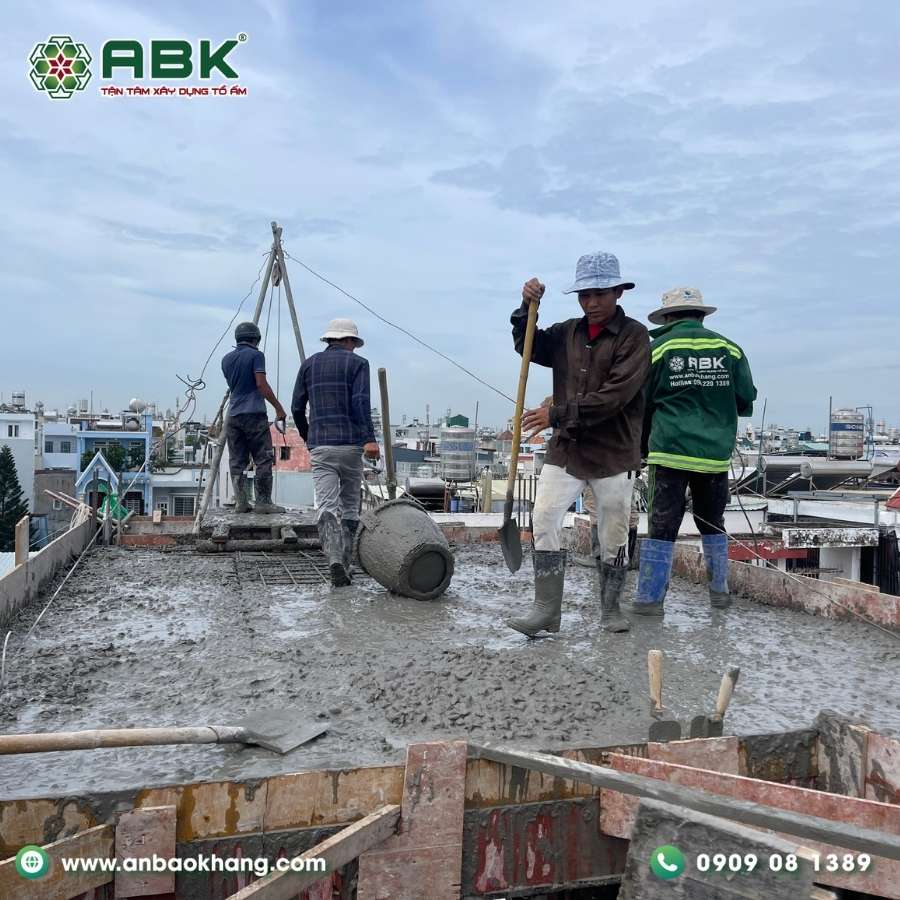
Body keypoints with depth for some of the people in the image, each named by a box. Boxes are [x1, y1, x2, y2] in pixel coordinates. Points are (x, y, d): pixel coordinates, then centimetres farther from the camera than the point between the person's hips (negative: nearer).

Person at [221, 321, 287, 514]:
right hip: (254, 414, -6)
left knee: (237, 462, 6)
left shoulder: (226, 359, 15)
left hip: (233, 415, 6)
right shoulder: (256, 355, -3)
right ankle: (263, 502, -5)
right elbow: (261, 384, -12)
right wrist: (279, 408, -9)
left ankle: (240, 502, 6)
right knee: (264, 460, -3)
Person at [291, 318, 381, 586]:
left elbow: (297, 408, 12)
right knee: (350, 506, 12)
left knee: (326, 506, -6)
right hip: (350, 443, -2)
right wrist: (369, 439, -19)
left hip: (319, 446, 2)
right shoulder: (357, 363, 4)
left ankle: (335, 560, -26)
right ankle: (345, 564, 15)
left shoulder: (309, 364, 14)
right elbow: (361, 402, -12)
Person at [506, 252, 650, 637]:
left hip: (613, 454, -4)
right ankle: (546, 609, 3)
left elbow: (613, 397, -18)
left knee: (614, 537, 8)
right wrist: (527, 308, 2)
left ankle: (611, 609, 25)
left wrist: (557, 414, -18)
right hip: (565, 450, 4)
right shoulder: (567, 333, 9)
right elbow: (528, 346, 20)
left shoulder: (634, 336, -8)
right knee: (544, 522, -6)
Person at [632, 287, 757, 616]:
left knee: (661, 527, 1)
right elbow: (746, 399, 7)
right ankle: (719, 591, 25)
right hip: (716, 453, 3)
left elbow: (640, 404, 3)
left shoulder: (658, 349, -3)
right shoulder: (729, 349, 3)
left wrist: (643, 445, 18)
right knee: (712, 524, 19)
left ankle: (649, 598, 3)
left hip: (671, 451, -3)